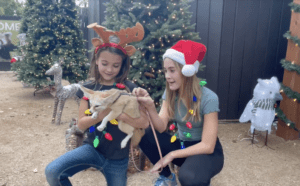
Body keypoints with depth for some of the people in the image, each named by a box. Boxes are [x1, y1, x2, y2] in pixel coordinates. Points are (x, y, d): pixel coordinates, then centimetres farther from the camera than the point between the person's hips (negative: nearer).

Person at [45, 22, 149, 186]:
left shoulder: (129, 88, -11)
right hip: (92, 148, 1)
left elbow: (144, 122, -15)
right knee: (52, 171, -18)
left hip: (118, 158, -1)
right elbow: (81, 124, -5)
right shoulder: (89, 88, -3)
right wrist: (100, 115, -24)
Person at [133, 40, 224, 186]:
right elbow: (161, 127, -14)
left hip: (207, 152, -5)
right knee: (144, 134, -16)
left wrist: (172, 155, -21)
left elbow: (207, 146, -22)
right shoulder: (170, 93, -5)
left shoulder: (208, 98, -23)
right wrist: (150, 106, -32)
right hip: (181, 145, 5)